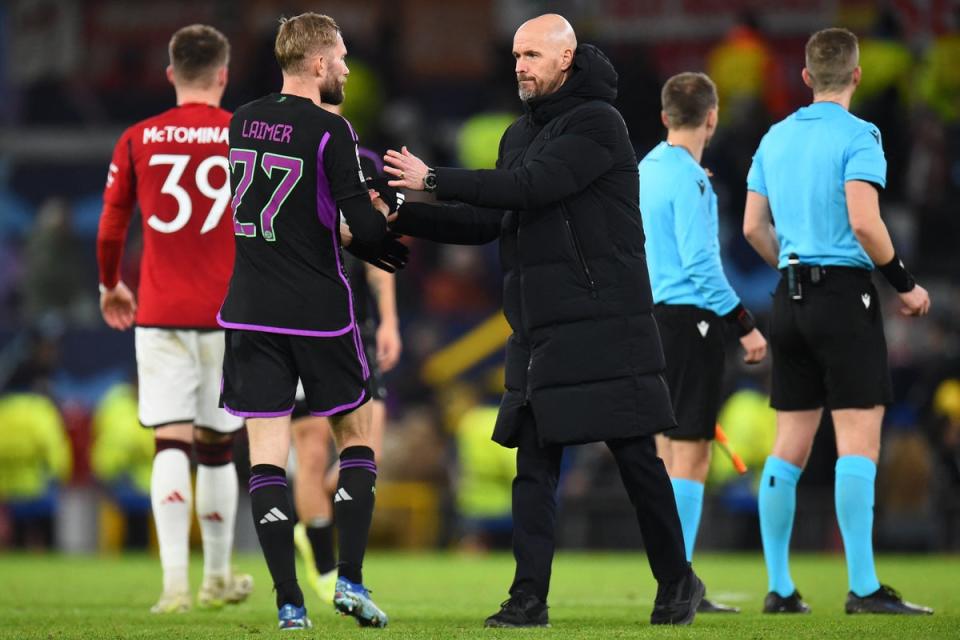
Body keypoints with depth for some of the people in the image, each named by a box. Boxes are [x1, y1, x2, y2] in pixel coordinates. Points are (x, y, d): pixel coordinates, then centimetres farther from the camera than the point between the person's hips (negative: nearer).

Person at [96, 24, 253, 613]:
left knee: (171, 444, -5)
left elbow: (111, 228, 8)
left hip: (159, 316, 0)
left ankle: (175, 580, -21)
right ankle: (218, 579, 24)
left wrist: (111, 287, 25)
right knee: (218, 449, 12)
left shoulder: (137, 139, 3)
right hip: (228, 315, 0)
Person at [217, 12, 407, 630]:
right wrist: (393, 238, 8)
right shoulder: (330, 131, -11)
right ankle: (350, 580, 4)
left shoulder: (244, 121, 7)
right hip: (319, 310, -4)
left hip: (251, 309, 4)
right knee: (356, 433, 14)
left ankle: (289, 603, -4)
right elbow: (364, 225, -13)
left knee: (267, 450, 2)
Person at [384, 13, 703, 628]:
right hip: (540, 333, 7)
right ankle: (530, 597, 0)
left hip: (605, 326, -7)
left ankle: (677, 583, 12)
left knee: (636, 459, -1)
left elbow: (531, 186, -21)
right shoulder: (521, 134, 17)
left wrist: (435, 179, -19)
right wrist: (404, 216, 3)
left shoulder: (598, 124, -9)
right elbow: (486, 221, 15)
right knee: (534, 463, 1)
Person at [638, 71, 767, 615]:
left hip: (656, 318, 9)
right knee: (691, 451, -7)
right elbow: (700, 263, -19)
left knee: (668, 447, 11)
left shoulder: (647, 169, 12)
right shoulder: (688, 178, -14)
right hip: (691, 316, -9)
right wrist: (745, 324, -16)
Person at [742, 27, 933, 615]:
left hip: (792, 298, 7)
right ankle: (864, 588, -13)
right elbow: (863, 221, -18)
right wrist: (906, 285, -7)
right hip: (845, 291, -7)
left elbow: (754, 226, 13)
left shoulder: (776, 137, 12)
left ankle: (779, 588, 8)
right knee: (859, 441, -7)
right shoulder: (858, 135, -8)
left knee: (791, 447, 8)